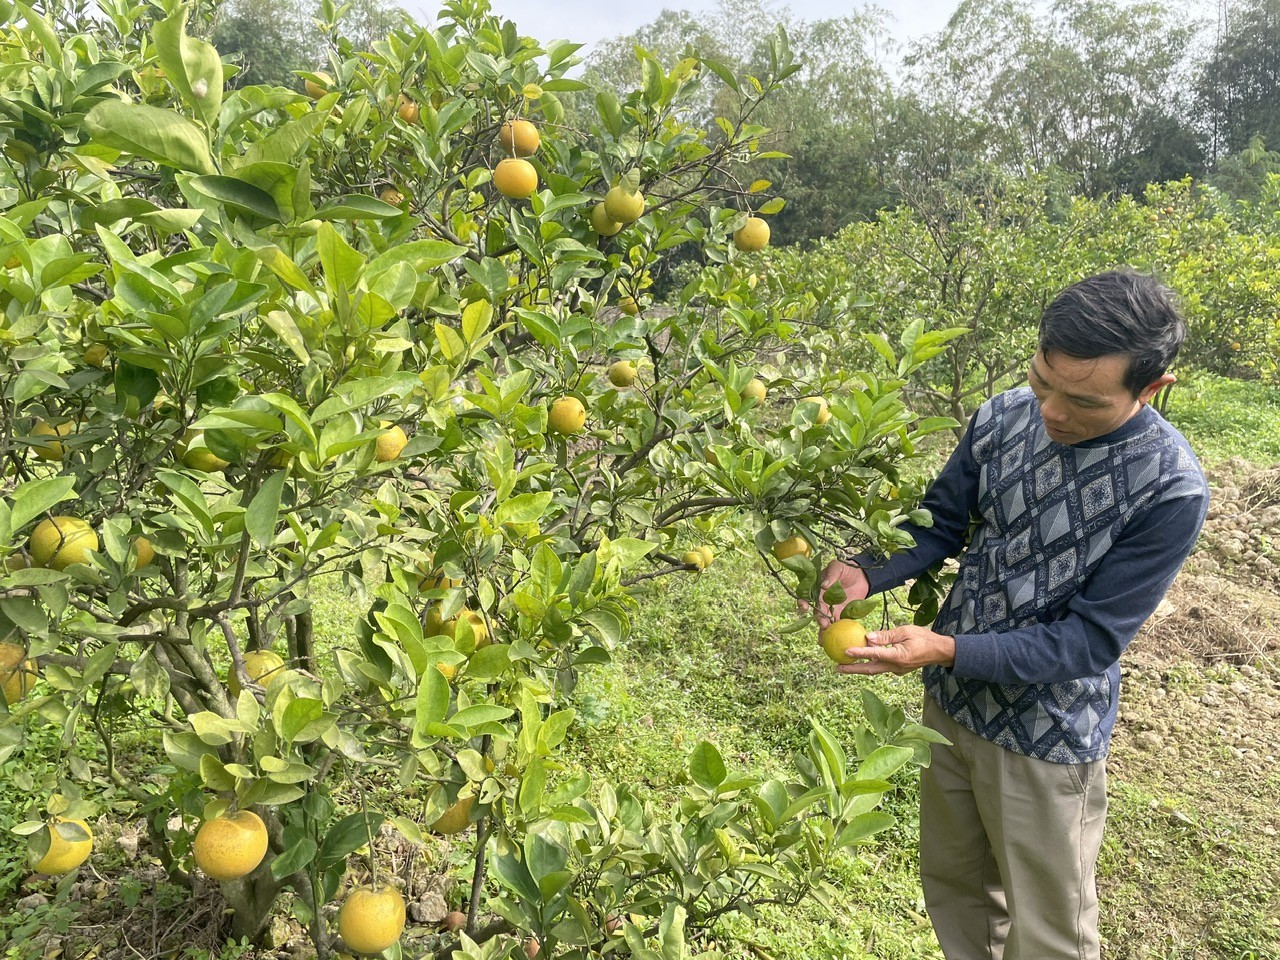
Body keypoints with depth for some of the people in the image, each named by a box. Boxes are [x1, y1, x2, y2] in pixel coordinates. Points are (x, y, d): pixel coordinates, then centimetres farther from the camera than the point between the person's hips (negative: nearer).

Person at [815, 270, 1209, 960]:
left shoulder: (1171, 490, -24)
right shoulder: (1003, 416, -10)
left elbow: (1090, 640, -21)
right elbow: (939, 524, 1)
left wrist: (948, 650, -30)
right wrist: (867, 574, -18)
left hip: (1046, 735, -4)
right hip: (951, 698, 5)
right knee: (952, 888, 25)